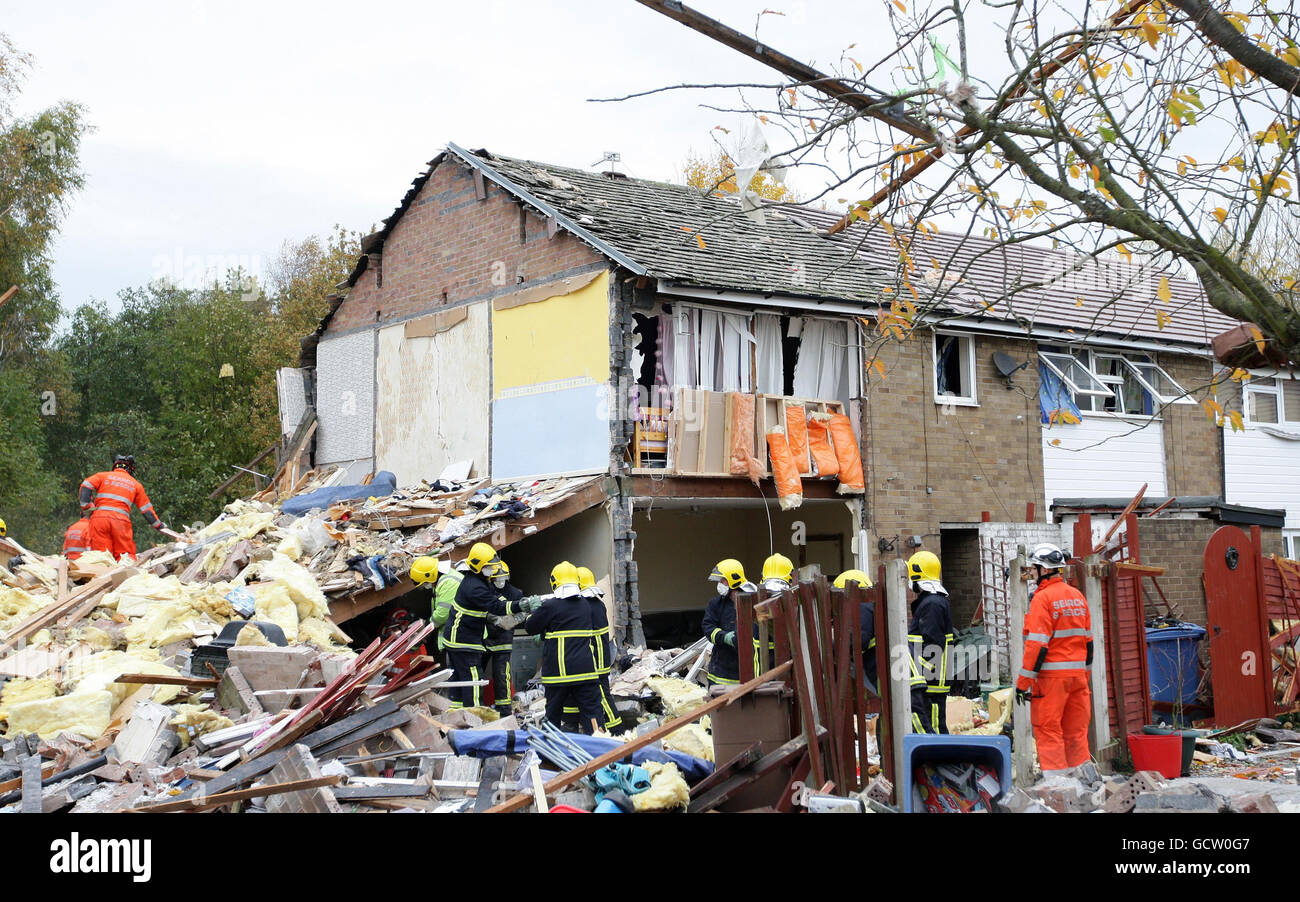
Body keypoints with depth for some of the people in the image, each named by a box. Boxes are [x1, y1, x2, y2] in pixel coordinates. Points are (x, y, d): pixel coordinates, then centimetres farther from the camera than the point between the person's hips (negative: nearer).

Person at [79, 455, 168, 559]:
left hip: (99, 518, 0)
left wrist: (87, 508, 4)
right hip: (122, 521, 0)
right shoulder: (136, 484, 20)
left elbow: (86, 486, 2)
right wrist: (160, 526, 30)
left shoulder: (102, 476, 18)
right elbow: (147, 509, 22)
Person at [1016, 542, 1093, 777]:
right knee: (1076, 731, 13)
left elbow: (1037, 644, -17)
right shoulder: (1078, 596, 11)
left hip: (1052, 676, -7)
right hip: (1077, 672, 7)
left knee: (1048, 731, -1)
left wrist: (1024, 681, -14)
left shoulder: (1042, 599, -13)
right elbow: (1088, 640, 16)